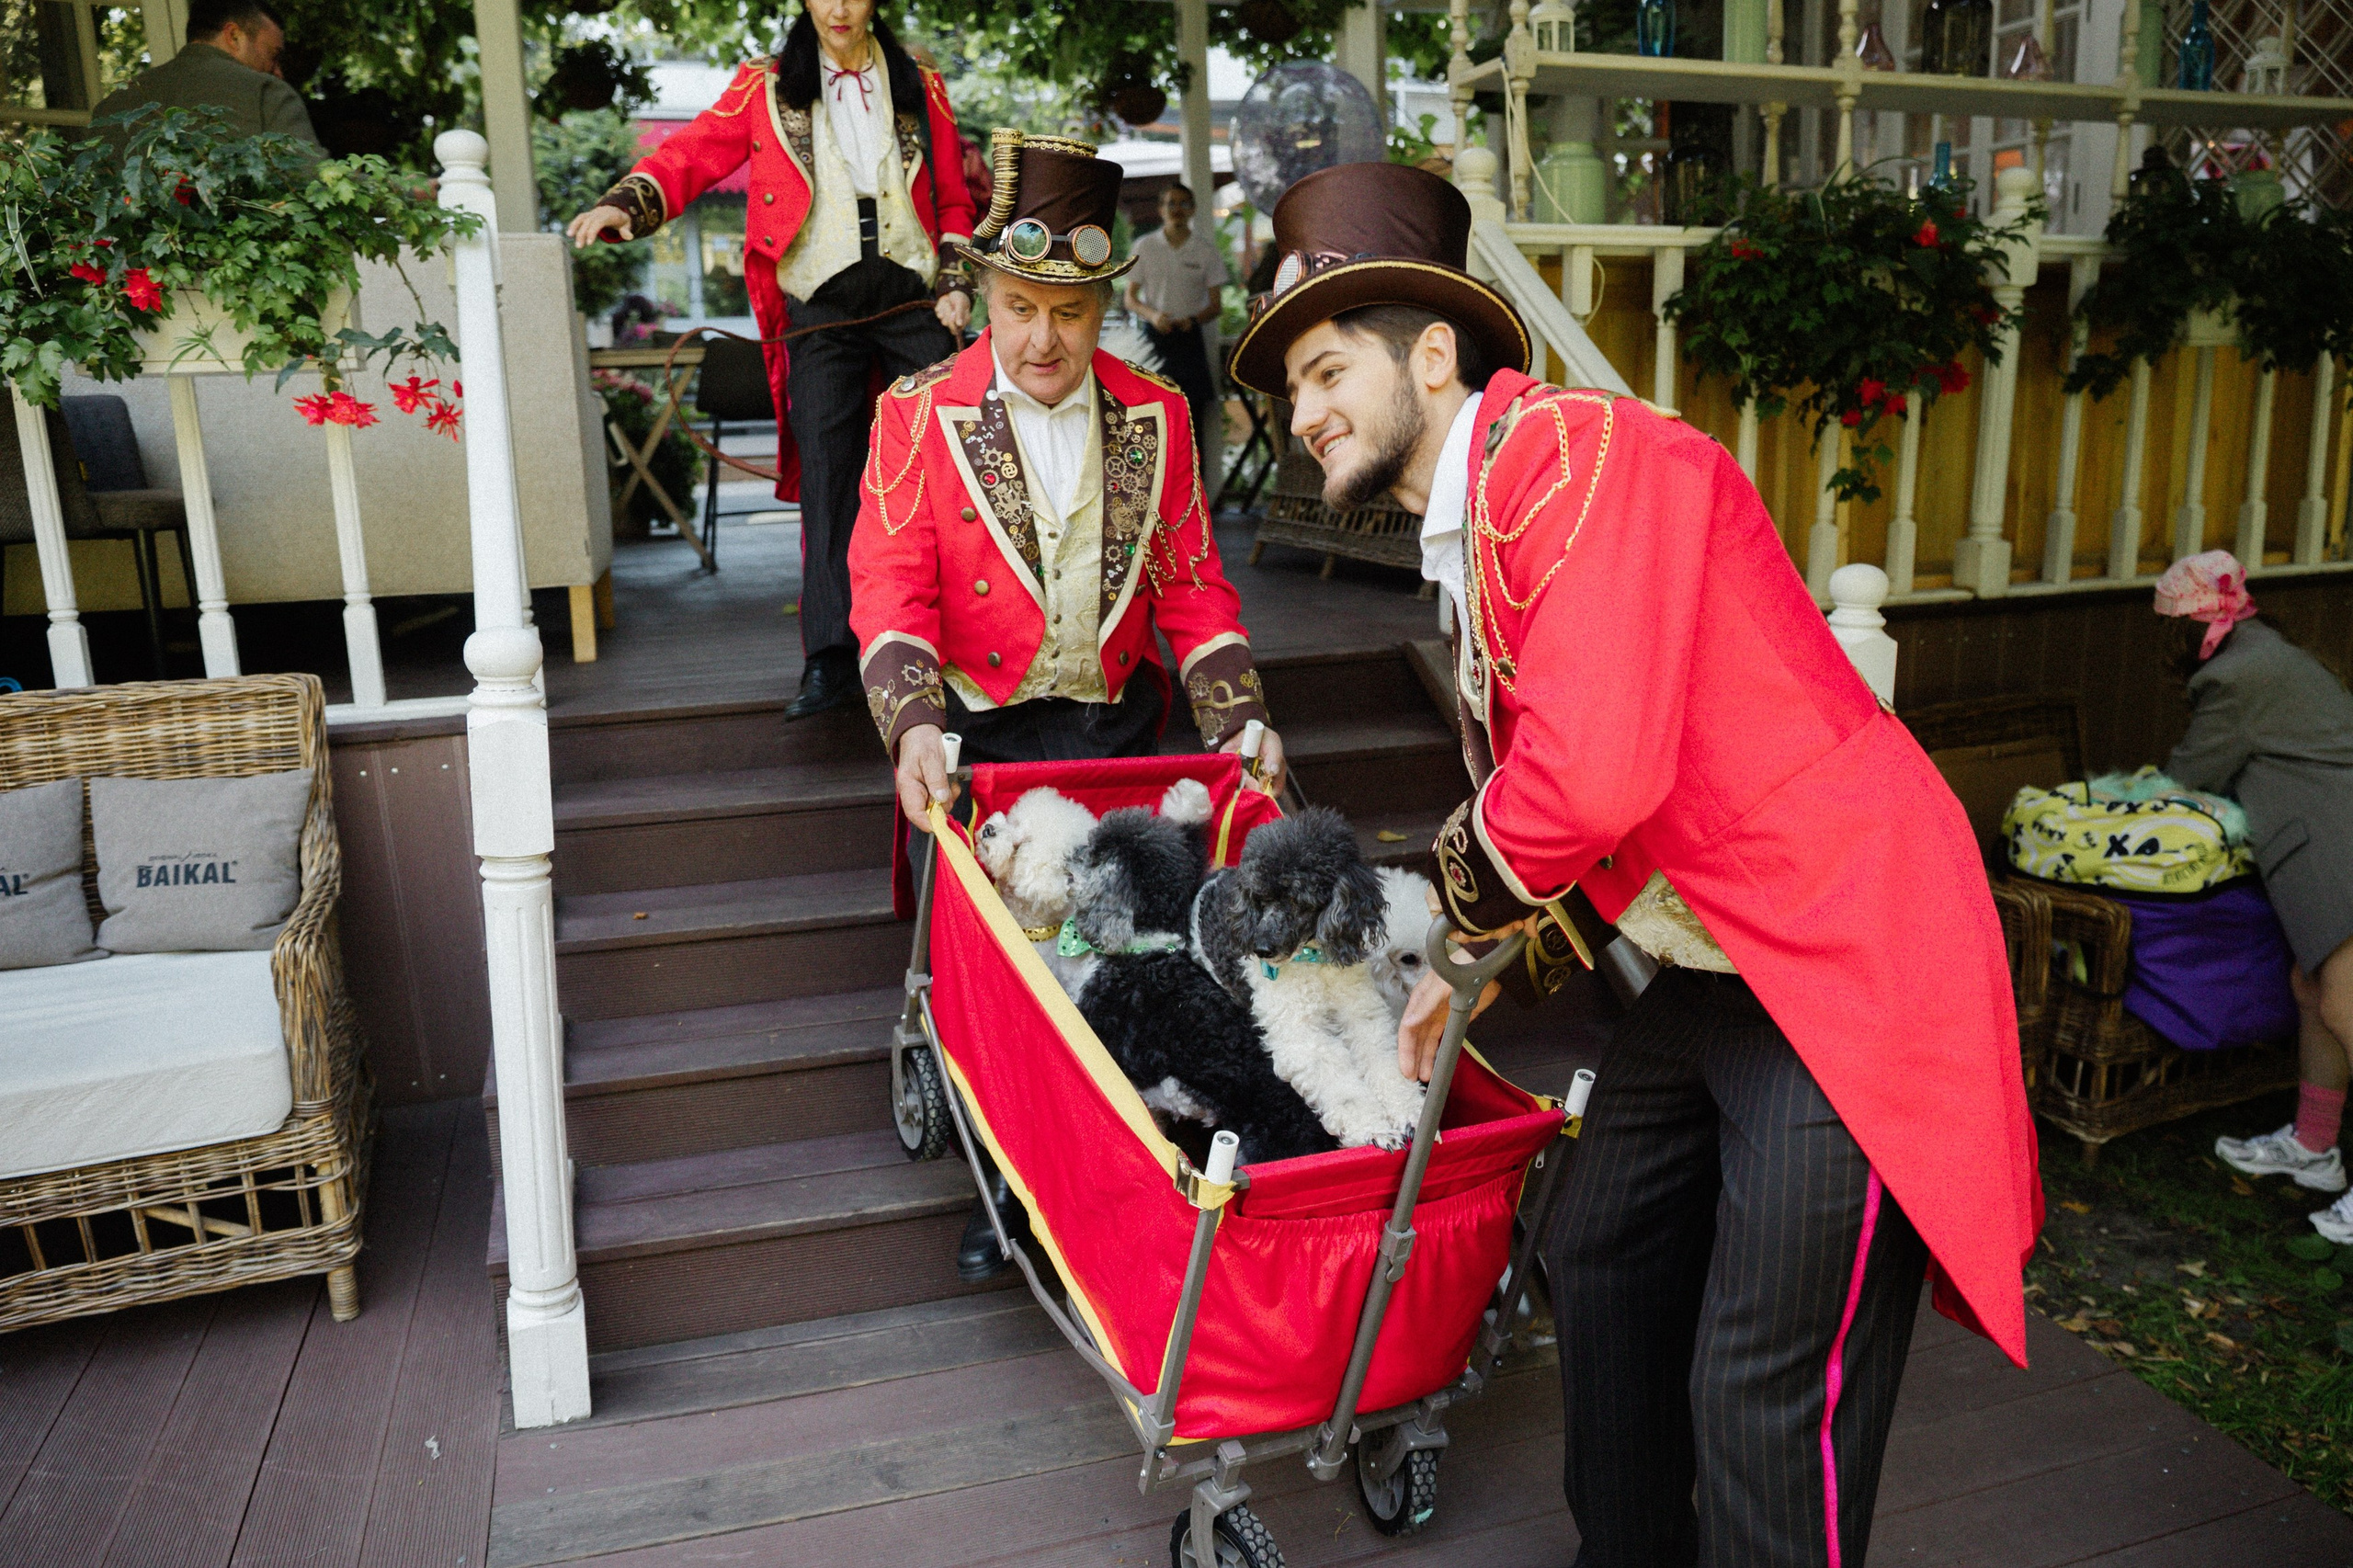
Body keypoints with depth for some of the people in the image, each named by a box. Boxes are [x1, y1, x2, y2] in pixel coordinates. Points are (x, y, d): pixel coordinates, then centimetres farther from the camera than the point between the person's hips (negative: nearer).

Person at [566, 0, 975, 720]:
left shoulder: (920, 86, 15)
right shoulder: (766, 88, 10)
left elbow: (953, 197, 17)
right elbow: (692, 153, 3)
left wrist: (956, 281, 5)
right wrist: (626, 203, -14)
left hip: (914, 303, 1)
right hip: (822, 307, -1)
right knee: (827, 478, -7)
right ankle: (831, 656, -6)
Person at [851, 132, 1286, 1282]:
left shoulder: (1155, 418, 6)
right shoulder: (919, 417, -3)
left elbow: (1193, 582, 7)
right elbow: (889, 586, -11)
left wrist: (1237, 715, -6)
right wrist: (914, 724, -28)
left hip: (1117, 727, 2)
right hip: (980, 734, -2)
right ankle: (1000, 1182, 21)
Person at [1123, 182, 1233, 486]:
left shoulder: (1206, 250, 5)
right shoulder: (1145, 247, 6)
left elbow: (1216, 305, 4)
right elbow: (1130, 298, 6)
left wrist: (1193, 319, -16)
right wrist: (1152, 315, -15)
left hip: (1190, 337, -1)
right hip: (1154, 336, 1)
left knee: (1193, 414, -4)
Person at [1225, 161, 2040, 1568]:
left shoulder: (1578, 455, -20)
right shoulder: (1473, 530, 13)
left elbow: (1591, 775, -30)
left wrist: (1466, 888, -10)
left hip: (1849, 964, -10)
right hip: (1717, 966, 10)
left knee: (1761, 1397, -3)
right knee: (1602, 1256, 19)